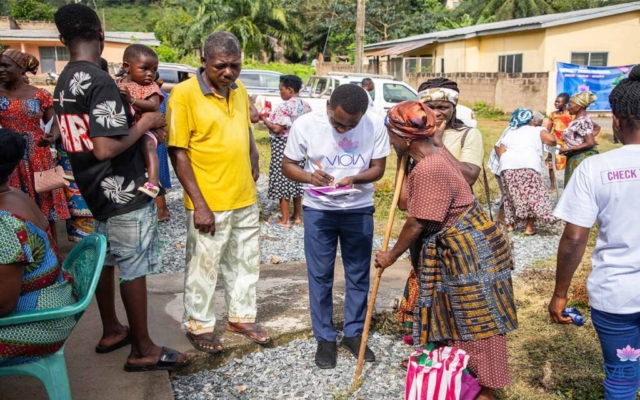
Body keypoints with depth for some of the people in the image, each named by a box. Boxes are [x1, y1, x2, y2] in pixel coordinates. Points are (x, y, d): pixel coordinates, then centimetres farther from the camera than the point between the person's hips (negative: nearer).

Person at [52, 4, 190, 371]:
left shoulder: (65, 82, 8)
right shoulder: (101, 81, -22)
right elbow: (105, 149, -29)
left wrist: (147, 133, 9)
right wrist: (143, 125, -13)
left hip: (97, 190, 9)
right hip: (124, 193, -9)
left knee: (106, 261, 19)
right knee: (134, 269, 1)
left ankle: (111, 331, 35)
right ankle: (143, 350, 13)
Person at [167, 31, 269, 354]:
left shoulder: (239, 90, 5)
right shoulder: (185, 93, -14)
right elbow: (178, 152, -15)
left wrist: (253, 164, 5)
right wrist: (199, 204, -18)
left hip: (245, 199, 7)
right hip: (209, 203, -6)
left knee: (246, 263, 18)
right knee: (203, 269, 8)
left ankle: (241, 317, 36)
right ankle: (198, 326, 27)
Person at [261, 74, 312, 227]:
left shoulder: (284, 107, -17)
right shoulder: (306, 106, 7)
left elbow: (277, 129, -21)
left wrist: (264, 119, -7)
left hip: (283, 147, -8)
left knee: (282, 181, 0)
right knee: (297, 179, 15)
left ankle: (285, 220, 4)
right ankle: (297, 216, 23)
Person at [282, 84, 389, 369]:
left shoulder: (375, 125, -16)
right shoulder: (305, 124, -17)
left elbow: (378, 168, -6)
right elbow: (288, 164, -6)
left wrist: (354, 179, -27)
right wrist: (310, 177, -28)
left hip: (359, 209, 1)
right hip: (318, 210, -1)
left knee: (358, 275, 11)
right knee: (320, 277, 6)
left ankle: (354, 333, 28)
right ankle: (325, 338, 22)